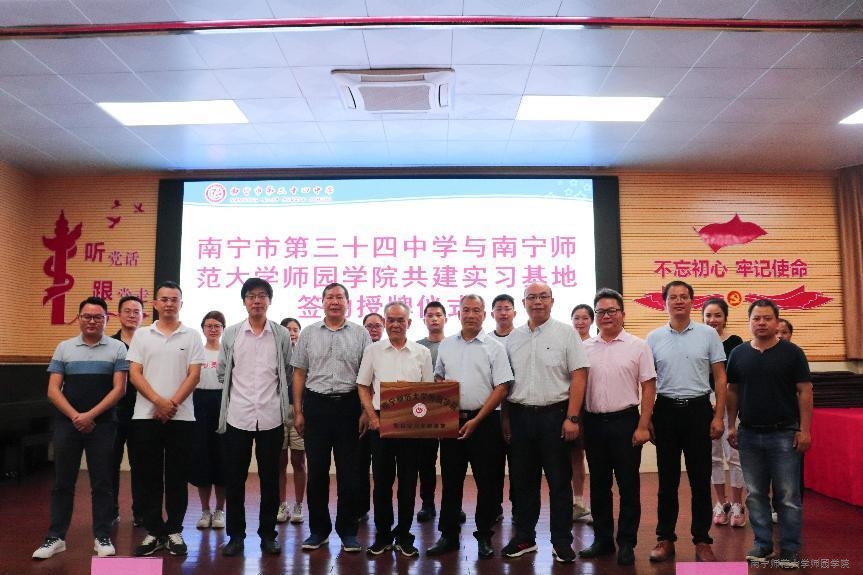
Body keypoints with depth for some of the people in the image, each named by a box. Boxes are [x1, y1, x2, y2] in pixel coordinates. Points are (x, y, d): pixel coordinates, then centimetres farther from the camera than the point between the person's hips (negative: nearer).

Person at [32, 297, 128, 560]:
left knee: (102, 483, 5)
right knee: (63, 482, 9)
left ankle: (103, 537, 15)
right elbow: (53, 390, 2)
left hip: (102, 424, -2)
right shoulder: (64, 348, 6)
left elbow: (119, 389, -5)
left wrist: (90, 415, -13)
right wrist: (75, 416, -10)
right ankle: (56, 538, 21)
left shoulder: (117, 348, 0)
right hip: (67, 424, 2)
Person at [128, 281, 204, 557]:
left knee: (177, 477, 5)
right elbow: (134, 374, 1)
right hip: (146, 415, 1)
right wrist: (158, 401, -12)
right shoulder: (141, 335, 7)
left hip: (181, 417, -1)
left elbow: (194, 375, -2)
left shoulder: (192, 336, 4)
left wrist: (173, 404, -13)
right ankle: (154, 531, 18)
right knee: (150, 476, 7)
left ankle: (174, 531, 16)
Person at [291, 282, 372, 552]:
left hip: (348, 405, -1)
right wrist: (298, 411, 4)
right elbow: (299, 374, 9)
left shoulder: (361, 334, 4)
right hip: (316, 405, 1)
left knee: (349, 471, 4)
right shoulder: (308, 333, 8)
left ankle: (348, 530, 17)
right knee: (317, 470, 7)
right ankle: (318, 528, 22)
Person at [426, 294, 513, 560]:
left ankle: (484, 536, 18)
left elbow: (501, 388, -7)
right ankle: (448, 535, 21)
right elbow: (438, 378, 21)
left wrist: (476, 420, -12)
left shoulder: (494, 347, -3)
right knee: (450, 480, 10)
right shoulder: (446, 345, 10)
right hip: (451, 420, 3)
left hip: (484, 421, -3)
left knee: (487, 482, 4)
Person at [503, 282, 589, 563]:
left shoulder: (566, 333, -2)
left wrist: (572, 418, -13)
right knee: (523, 480, 12)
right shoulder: (513, 338, 9)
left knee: (559, 481, 5)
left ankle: (562, 541, 19)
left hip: (554, 415, -4)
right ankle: (524, 537, 26)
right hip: (519, 416, 4)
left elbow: (579, 376, -7)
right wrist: (505, 418, 7)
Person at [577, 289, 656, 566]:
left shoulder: (638, 346, -2)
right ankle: (602, 539, 25)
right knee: (598, 484, 12)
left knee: (628, 485, 5)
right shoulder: (585, 348, 7)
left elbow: (649, 387, -3)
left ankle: (627, 543, 18)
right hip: (593, 422, 3)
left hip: (625, 421, -3)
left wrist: (643, 426, -9)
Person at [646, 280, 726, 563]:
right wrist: (647, 418, 2)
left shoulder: (708, 334, 1)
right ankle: (665, 538, 18)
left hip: (698, 409, -1)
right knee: (667, 478, 8)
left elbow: (720, 378, 3)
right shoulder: (654, 337, 4)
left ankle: (702, 540, 18)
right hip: (666, 410, 1)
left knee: (700, 479, 5)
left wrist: (718, 416, -4)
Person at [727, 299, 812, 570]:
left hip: (784, 434, -3)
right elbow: (732, 391, 11)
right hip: (749, 435, 3)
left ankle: (790, 549, 15)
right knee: (755, 494, 10)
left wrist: (804, 430, -9)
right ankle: (762, 544, 23)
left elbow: (804, 392, -4)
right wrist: (731, 426, 7)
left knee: (788, 496, 2)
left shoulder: (792, 352, -3)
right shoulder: (738, 353, 5)